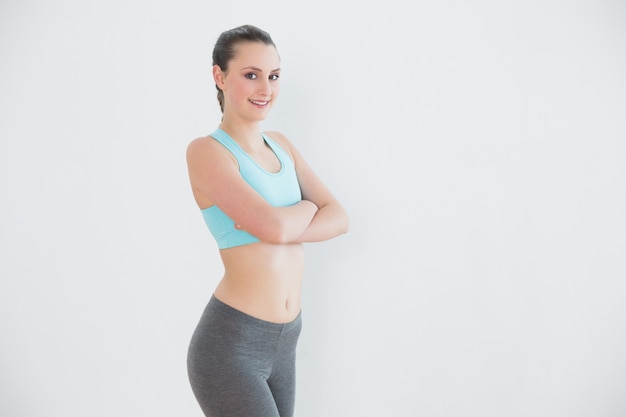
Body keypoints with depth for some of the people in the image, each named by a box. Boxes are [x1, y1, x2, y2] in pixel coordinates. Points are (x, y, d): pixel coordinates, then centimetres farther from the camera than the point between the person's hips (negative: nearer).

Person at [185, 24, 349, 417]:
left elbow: (339, 218, 1)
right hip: (230, 344, -7)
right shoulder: (206, 151, -12)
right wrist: (308, 206, -3)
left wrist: (285, 228, -15)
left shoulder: (282, 145, 10)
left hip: (284, 341, 7)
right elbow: (274, 225, -23)